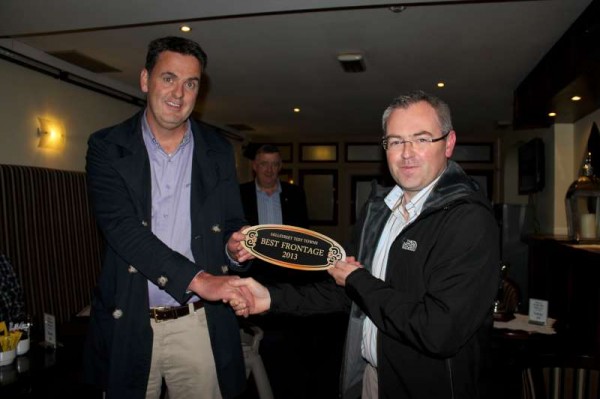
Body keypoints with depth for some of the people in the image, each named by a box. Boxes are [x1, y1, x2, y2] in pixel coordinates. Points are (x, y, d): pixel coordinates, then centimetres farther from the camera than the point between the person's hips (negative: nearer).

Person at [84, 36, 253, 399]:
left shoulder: (218, 150, 3)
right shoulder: (108, 147, -3)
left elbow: (231, 225, 8)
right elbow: (120, 226, -16)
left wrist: (235, 247, -16)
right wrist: (198, 280, -26)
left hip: (198, 325, 1)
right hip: (128, 324, -1)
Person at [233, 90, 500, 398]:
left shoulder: (470, 220, -23)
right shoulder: (378, 208, 3)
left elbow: (440, 332, -31)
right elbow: (347, 288, 8)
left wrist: (358, 280, -19)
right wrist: (273, 297, -3)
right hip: (367, 374, 6)